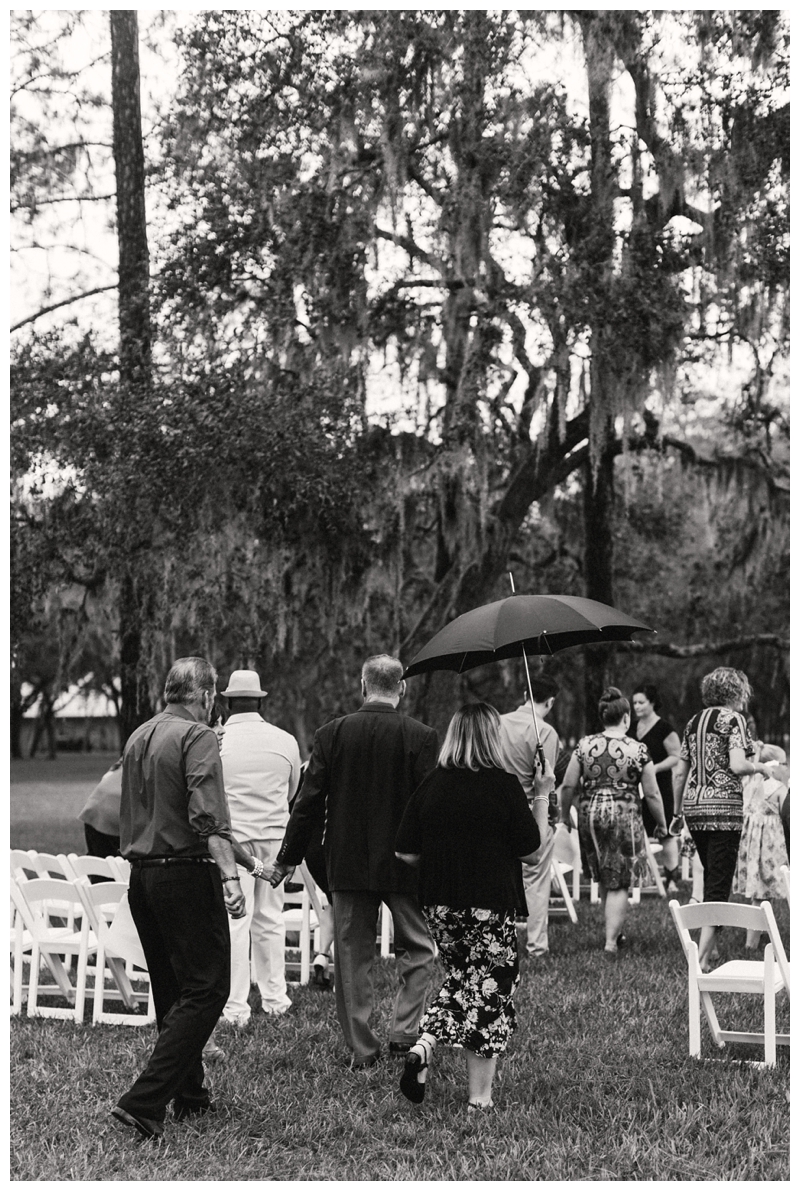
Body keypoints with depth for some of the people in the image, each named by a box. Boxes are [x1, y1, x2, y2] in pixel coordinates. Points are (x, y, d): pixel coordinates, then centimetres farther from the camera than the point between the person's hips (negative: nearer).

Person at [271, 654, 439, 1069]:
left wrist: (287, 859, 7)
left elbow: (309, 802, -1)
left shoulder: (331, 734, -3)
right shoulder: (420, 737, -9)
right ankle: (404, 1032, 4)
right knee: (416, 948, 14)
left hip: (347, 863, 2)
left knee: (352, 956, 10)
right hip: (404, 863, -2)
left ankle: (361, 1049, 13)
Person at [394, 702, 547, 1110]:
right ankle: (480, 1097, 9)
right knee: (490, 989, 7)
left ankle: (423, 1045, 2)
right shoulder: (504, 785, -11)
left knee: (460, 978, 23)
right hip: (492, 907, -4)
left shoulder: (431, 785, -1)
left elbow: (407, 853, 0)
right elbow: (530, 850, -6)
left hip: (440, 904, 4)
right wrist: (542, 798, 4)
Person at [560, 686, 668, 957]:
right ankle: (611, 941, -4)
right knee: (619, 883, 4)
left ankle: (615, 932, 32)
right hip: (624, 817, -3)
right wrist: (661, 824, 11)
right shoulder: (638, 750, -7)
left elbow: (568, 785, 0)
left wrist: (565, 813, 16)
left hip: (591, 814, 3)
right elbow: (652, 794, -3)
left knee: (603, 880, 20)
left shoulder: (585, 745, -1)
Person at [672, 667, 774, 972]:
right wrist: (759, 766, 1)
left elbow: (679, 771, 14)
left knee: (710, 877, 20)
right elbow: (737, 765, -19)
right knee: (719, 886, -5)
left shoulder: (694, 721, 13)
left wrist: (678, 809, 22)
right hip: (724, 807, -7)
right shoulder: (733, 719, -6)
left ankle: (706, 948, 24)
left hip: (694, 807, 7)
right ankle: (702, 958, -11)